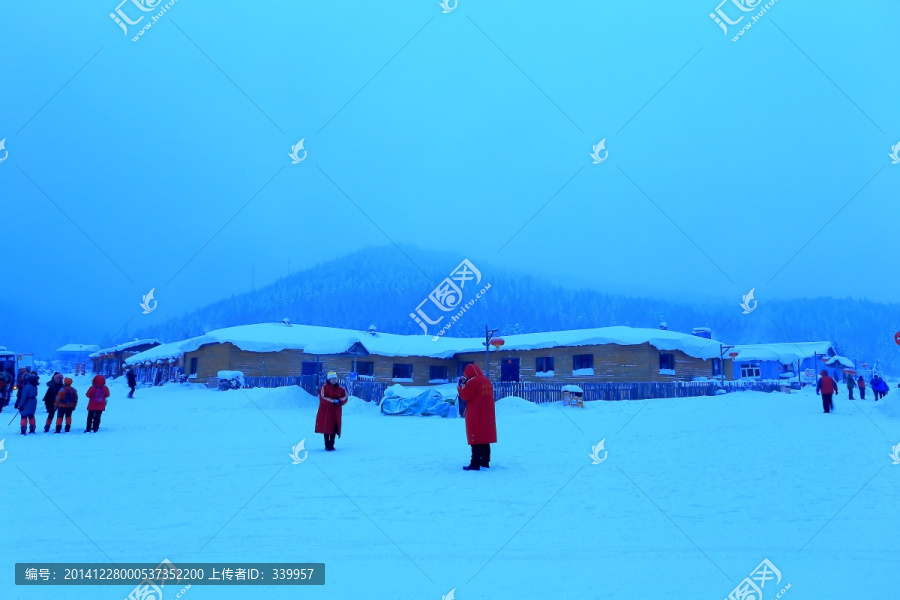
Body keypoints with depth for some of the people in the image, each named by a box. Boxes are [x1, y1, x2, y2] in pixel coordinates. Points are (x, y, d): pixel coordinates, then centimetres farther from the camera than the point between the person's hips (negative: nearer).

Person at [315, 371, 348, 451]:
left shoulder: (340, 389, 8)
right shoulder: (324, 388, -5)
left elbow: (345, 397, 2)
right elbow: (322, 398, -17)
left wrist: (339, 401, -19)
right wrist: (333, 401, -22)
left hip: (336, 412, 4)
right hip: (326, 412, -4)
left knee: (334, 429, 5)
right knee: (326, 428, -1)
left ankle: (331, 445, 14)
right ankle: (327, 445, 6)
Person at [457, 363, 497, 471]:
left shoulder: (473, 381, -13)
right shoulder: (487, 381, 12)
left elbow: (464, 395, -11)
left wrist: (460, 385, 3)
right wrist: (465, 383, 12)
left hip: (475, 417, -8)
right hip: (487, 416, 8)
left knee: (476, 440, -6)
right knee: (485, 439, 12)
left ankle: (475, 464, -6)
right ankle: (485, 462, 16)